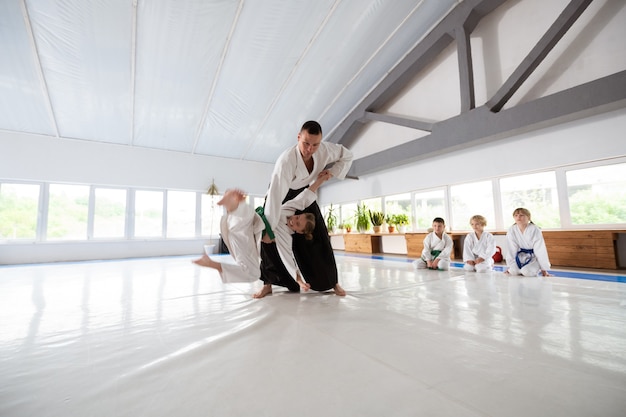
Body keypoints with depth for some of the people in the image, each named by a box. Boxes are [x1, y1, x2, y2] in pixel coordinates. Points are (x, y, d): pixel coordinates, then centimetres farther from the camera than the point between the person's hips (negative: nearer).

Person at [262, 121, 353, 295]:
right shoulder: (286, 160, -40)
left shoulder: (324, 149, -25)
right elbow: (275, 196, -42)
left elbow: (347, 156, -4)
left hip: (303, 193, 3)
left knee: (319, 237, -2)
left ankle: (332, 281, 11)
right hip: (281, 194, -3)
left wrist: (331, 171, -21)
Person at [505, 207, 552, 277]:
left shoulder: (535, 230, -23)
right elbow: (511, 250, -10)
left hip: (533, 257, -2)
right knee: (513, 271, -20)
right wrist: (510, 266, -8)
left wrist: (544, 270, -16)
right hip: (521, 257, 2)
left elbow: (540, 250, -20)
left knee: (527, 272, -26)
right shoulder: (511, 230, -15)